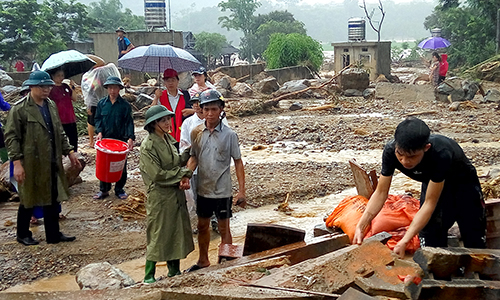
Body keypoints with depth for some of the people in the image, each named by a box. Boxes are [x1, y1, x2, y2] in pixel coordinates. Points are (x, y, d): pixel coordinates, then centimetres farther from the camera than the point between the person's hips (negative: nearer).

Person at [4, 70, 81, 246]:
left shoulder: (51, 105, 10)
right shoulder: (20, 109, -11)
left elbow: (59, 132, 17)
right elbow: (11, 137, -12)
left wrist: (69, 152, 12)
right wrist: (17, 163, -18)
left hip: (52, 163, 6)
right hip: (31, 164, -6)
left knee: (53, 199, 11)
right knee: (29, 200, 9)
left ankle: (53, 234, 23)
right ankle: (23, 235, 28)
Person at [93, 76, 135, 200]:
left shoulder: (125, 105, -3)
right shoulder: (102, 103, 4)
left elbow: (129, 122, -6)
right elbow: (98, 119, 8)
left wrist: (130, 138, -18)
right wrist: (99, 132, -9)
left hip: (121, 139, -1)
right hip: (105, 139, 2)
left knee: (121, 165, 6)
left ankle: (119, 189, 22)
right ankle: (104, 189, 19)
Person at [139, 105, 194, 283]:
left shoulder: (169, 140, 8)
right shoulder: (148, 146, -16)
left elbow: (180, 161, 14)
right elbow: (157, 175, -21)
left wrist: (185, 177, -6)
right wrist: (182, 174, -14)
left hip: (176, 193, 8)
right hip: (160, 196, -8)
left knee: (177, 232, 14)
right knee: (158, 235, -1)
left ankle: (174, 270, 28)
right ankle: (149, 276, 11)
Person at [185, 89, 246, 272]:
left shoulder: (229, 135, -10)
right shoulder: (196, 133, -1)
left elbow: (238, 162, -6)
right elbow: (194, 157, 5)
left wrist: (242, 190, -10)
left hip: (222, 191, -4)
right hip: (203, 189, 4)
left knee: (223, 229, 7)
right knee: (202, 226, 20)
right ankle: (203, 261, 39)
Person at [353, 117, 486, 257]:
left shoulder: (441, 154, -43)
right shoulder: (391, 151, -30)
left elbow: (430, 203, -39)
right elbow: (381, 192, -20)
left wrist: (404, 241, -44)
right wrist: (360, 227, -28)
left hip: (463, 184, -3)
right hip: (432, 184, 3)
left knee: (475, 242, 5)